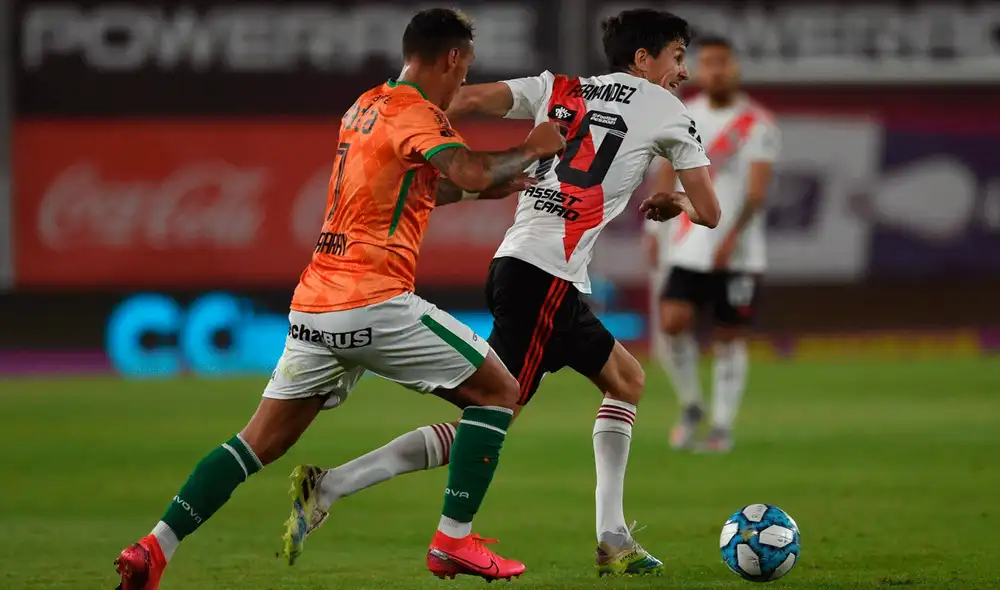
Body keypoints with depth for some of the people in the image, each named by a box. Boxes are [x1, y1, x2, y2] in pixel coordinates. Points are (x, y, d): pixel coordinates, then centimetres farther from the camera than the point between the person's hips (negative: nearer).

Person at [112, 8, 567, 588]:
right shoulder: (414, 112, -8)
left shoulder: (366, 106, 19)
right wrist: (530, 151, -6)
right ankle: (455, 541, 1)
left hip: (313, 304, 8)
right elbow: (471, 172, -24)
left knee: (262, 439, 10)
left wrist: (480, 186, 32)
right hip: (374, 303, -8)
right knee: (498, 390, 6)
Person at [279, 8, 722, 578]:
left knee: (627, 380, 21)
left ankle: (613, 540, 18)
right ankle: (332, 485, -19)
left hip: (516, 265, 8)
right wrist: (672, 203, 29)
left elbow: (470, 98, 4)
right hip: (547, 277, -8)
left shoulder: (559, 90, 18)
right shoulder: (664, 110, 5)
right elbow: (710, 211, 9)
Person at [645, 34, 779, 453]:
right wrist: (655, 229, 11)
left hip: (737, 252, -3)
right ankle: (690, 407, 8)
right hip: (687, 248, 3)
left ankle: (722, 428, 10)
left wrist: (733, 236, -25)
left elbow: (757, 188, -13)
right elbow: (667, 175, 17)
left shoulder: (757, 124, -5)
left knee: (729, 338, 0)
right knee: (672, 323, -13)